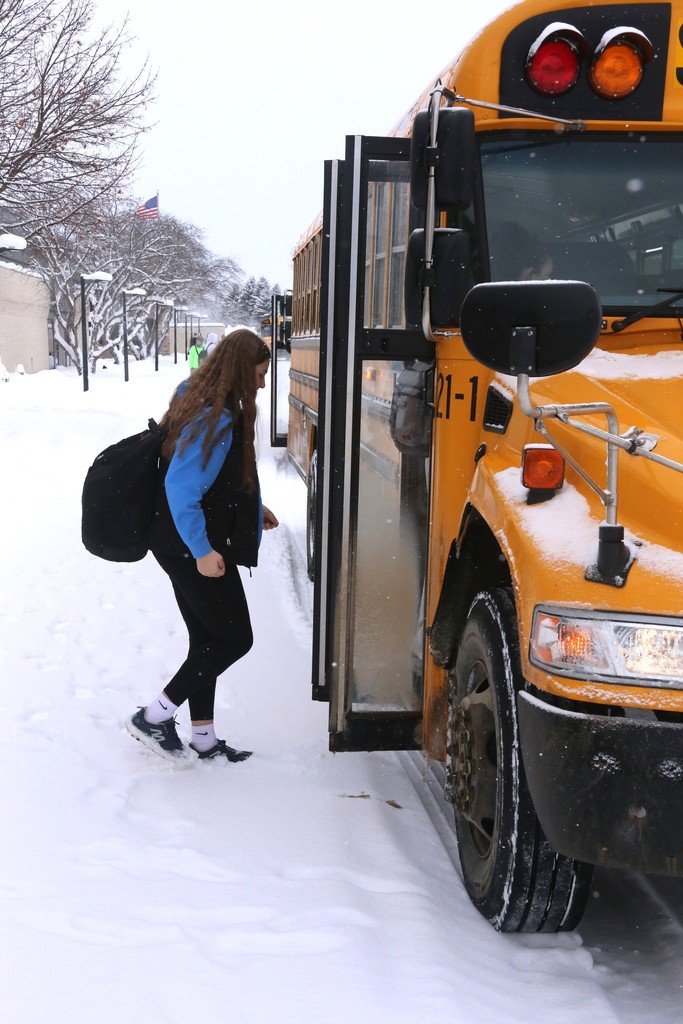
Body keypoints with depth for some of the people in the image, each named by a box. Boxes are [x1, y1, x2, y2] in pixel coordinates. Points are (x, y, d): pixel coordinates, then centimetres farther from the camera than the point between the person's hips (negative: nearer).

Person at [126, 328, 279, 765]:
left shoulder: (201, 404, 10)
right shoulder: (215, 419, -22)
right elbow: (180, 487, -27)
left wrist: (252, 508, 18)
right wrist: (202, 550, -25)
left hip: (187, 547, 10)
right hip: (194, 549, -10)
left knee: (207, 639, 15)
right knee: (236, 638, 0)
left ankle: (204, 740, 24)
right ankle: (154, 717, 4)